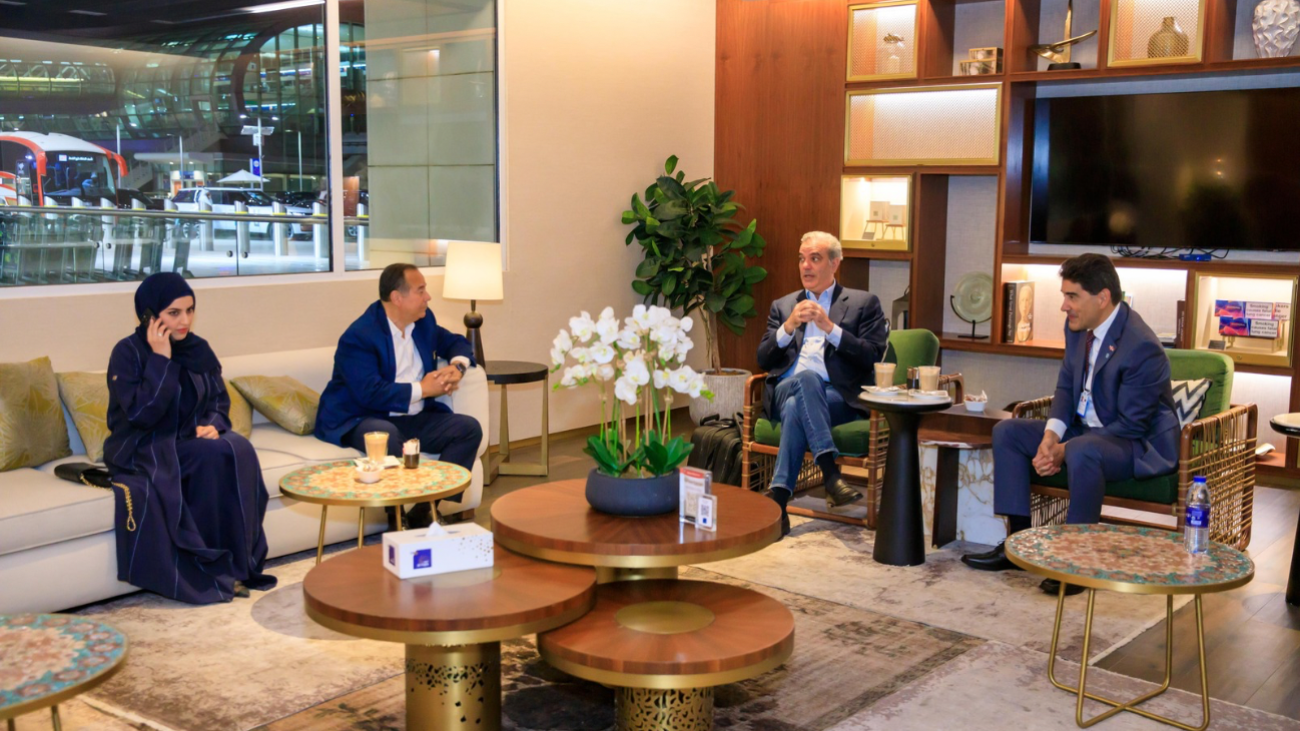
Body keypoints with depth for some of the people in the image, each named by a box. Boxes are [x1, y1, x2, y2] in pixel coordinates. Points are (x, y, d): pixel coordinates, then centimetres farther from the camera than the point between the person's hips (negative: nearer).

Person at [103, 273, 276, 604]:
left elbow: (220, 399, 11)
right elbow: (141, 414, -21)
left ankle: (234, 564, -20)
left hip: (189, 443, 5)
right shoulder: (128, 352, -10)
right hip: (143, 450, -5)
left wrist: (213, 424, -11)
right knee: (215, 456, -33)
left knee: (237, 450, -27)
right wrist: (161, 359, -21)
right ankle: (210, 569, -21)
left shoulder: (199, 349, 5)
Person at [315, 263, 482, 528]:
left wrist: (457, 367, -4)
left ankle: (429, 508, -17)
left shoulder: (424, 321, 7)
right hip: (359, 420, -7)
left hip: (413, 419, 7)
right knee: (385, 435, -41)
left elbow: (456, 342, 21)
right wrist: (422, 389, -19)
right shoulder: (358, 337, -18)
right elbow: (370, 394, -27)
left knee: (469, 428, -13)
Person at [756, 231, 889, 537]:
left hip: (839, 397, -2)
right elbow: (763, 360, 13)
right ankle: (830, 472, -44)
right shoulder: (783, 306, 24)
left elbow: (872, 356, 1)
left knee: (796, 409, -36)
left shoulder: (864, 303, 15)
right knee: (806, 377, -36)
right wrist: (789, 326, -5)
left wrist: (830, 327, -9)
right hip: (785, 391, 2)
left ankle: (778, 500, -38)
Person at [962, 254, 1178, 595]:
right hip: (1085, 430, 9)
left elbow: (1132, 425, -25)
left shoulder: (1142, 347, -25)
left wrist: (1065, 450, -26)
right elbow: (1066, 386, 10)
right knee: (1007, 432, 0)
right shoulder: (1079, 328, 0)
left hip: (1140, 443, -9)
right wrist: (1051, 435, -9)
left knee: (1082, 450, -39)